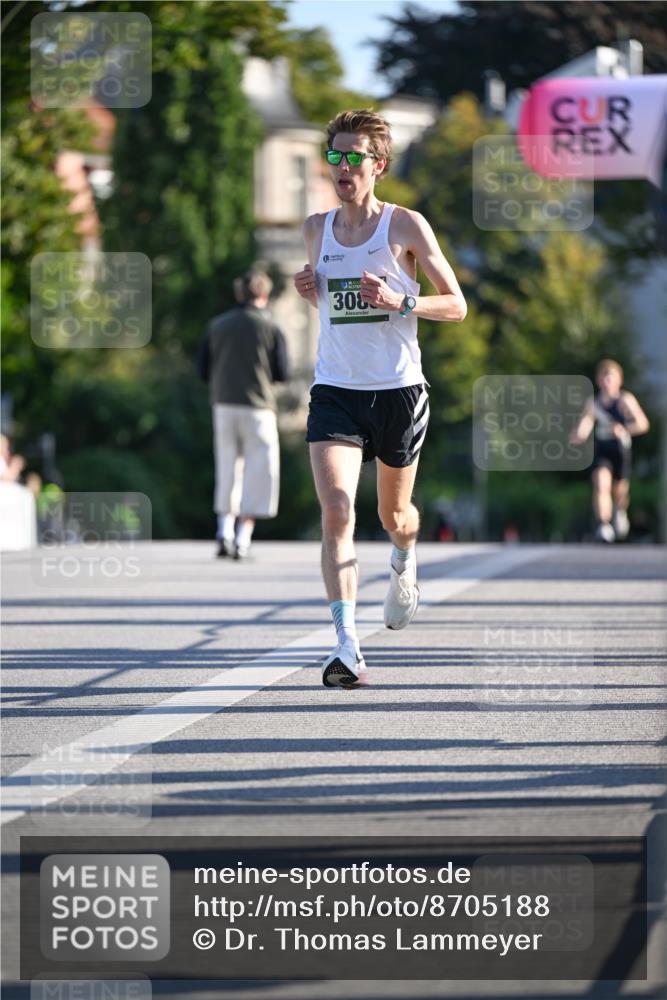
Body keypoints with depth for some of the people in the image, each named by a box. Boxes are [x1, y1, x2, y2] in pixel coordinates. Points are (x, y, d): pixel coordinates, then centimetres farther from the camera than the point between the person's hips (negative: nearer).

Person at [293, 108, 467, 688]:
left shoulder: (406, 226, -4)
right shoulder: (316, 229, 7)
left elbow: (456, 306, -2)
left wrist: (400, 302, -19)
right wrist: (308, 290, 1)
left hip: (399, 390, -1)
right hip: (335, 391, 1)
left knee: (395, 515, 15)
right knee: (336, 512, -18)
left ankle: (405, 564, 53)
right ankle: (348, 648, -23)